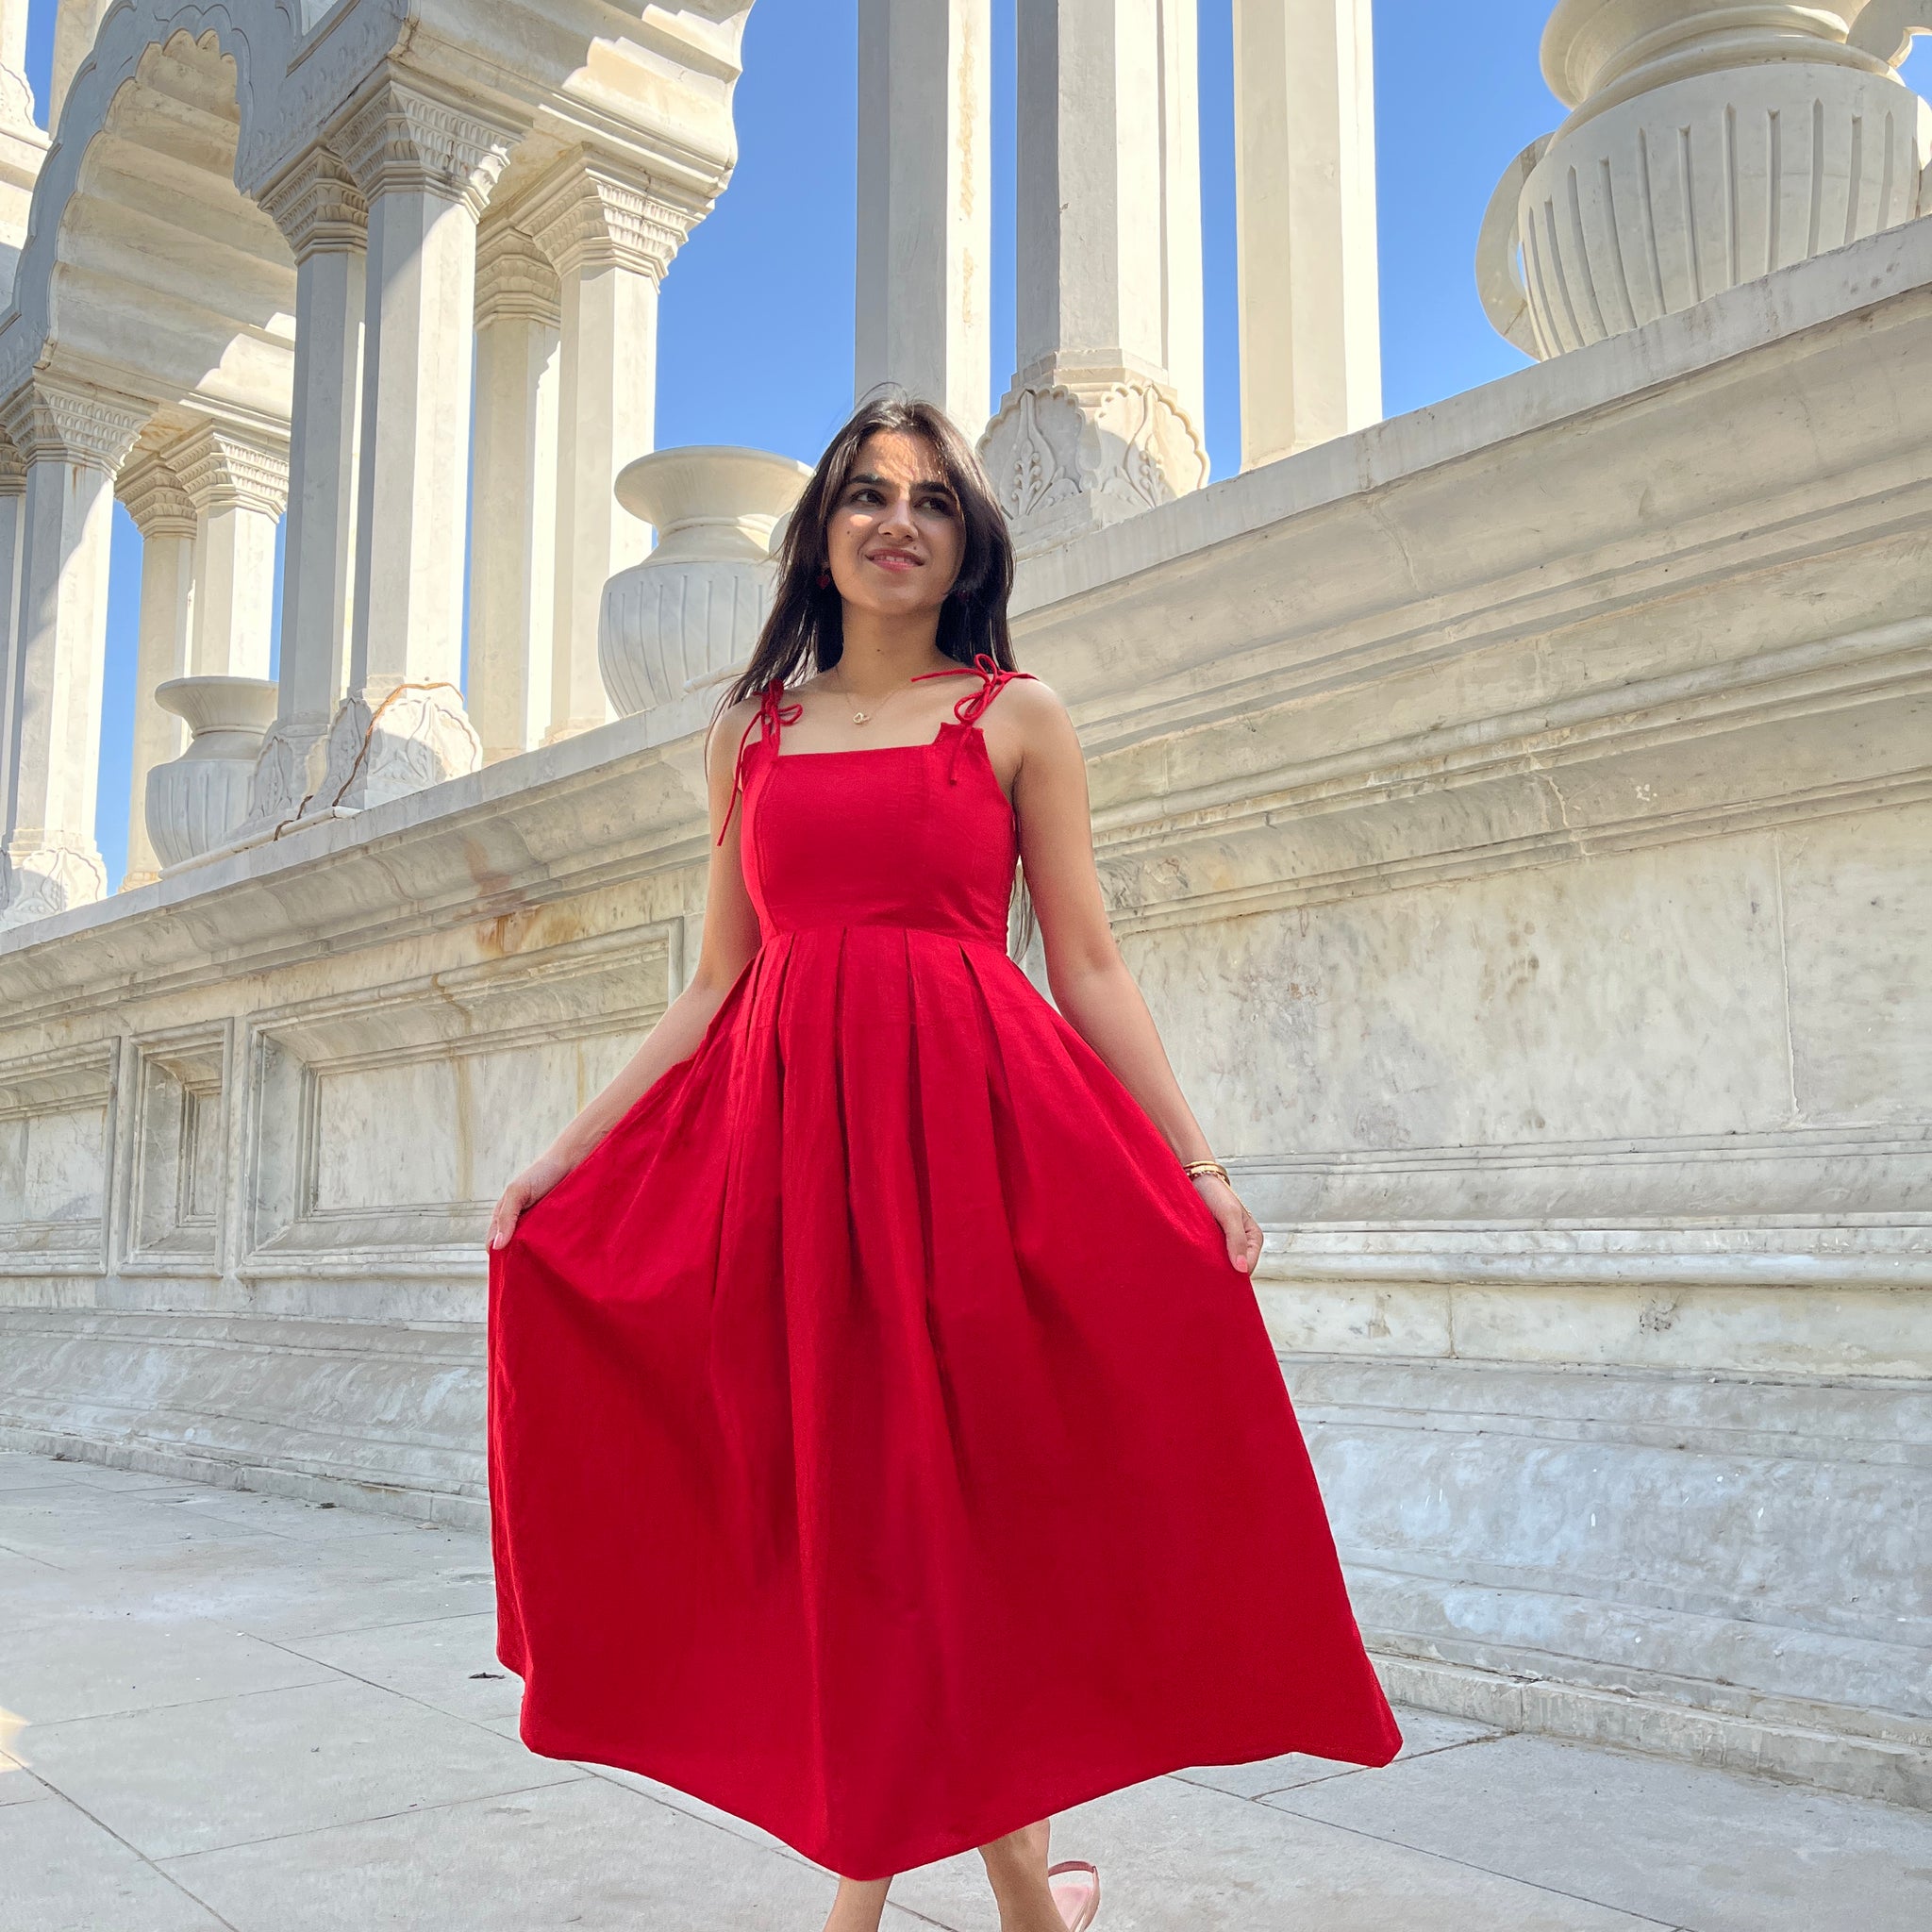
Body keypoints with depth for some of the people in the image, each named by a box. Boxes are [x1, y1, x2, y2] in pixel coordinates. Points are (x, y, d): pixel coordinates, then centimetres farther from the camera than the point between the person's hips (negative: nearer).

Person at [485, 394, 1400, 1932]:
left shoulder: (1017, 717, 8)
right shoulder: (750, 734, 15)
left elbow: (1089, 965, 4)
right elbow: (716, 985, 14)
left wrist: (1197, 1168, -4)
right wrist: (561, 1157, 10)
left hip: (977, 1127, -2)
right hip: (791, 1135, 3)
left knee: (976, 1493, 3)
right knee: (835, 1502, 6)